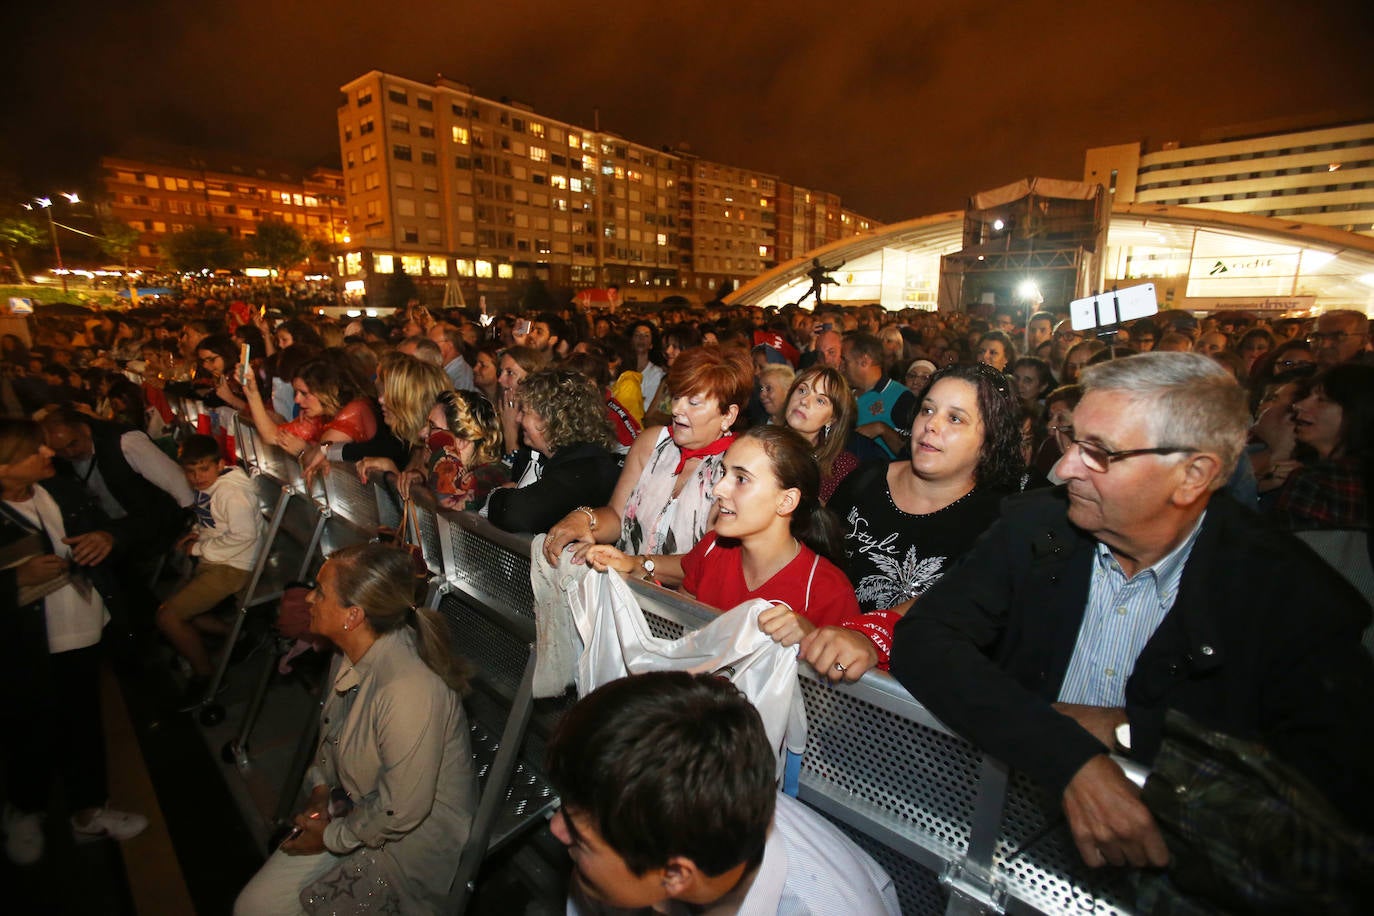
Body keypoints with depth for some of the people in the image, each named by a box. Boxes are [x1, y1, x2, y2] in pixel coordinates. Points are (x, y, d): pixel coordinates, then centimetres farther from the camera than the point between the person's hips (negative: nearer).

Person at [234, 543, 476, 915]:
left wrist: (331, 838, -11)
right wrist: (320, 787, 3)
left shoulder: (411, 692, -36)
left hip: (410, 840, -7)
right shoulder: (351, 657, -6)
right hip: (352, 809, 8)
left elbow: (402, 812, -26)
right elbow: (331, 730, 16)